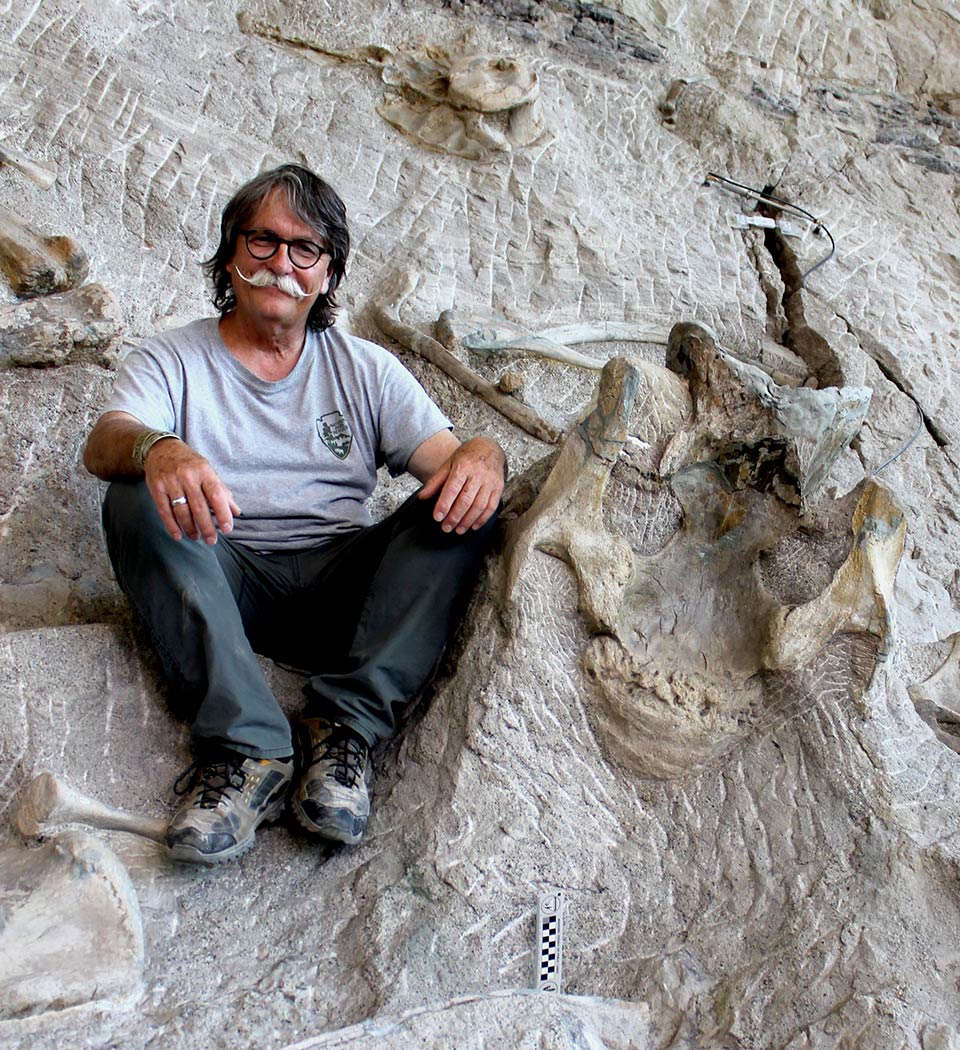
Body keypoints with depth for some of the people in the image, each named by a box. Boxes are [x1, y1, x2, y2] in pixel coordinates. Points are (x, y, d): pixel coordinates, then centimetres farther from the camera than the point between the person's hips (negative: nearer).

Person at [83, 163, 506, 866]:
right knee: (138, 499, -27)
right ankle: (247, 744, -36)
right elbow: (103, 443, -9)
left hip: (340, 580, 1)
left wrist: (481, 456, -22)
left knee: (464, 505, -20)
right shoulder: (172, 360, 11)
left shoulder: (365, 369, 17)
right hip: (222, 583, -1)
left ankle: (344, 729, -30)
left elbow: (446, 454, 4)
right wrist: (156, 450, -34)